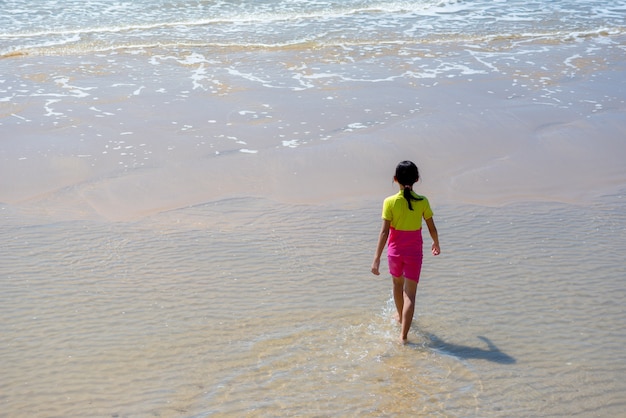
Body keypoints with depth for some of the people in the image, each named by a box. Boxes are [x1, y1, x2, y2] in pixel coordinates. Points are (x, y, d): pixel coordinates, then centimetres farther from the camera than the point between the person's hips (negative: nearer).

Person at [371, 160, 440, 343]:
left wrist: (377, 258, -12)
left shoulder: (390, 202, -13)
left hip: (395, 250, 1)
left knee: (397, 283, 27)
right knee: (410, 294, 1)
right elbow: (432, 228, -1)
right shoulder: (422, 202, -10)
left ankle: (401, 316, 48)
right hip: (414, 252, -1)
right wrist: (436, 244, 20)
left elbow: (384, 232, -15)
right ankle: (403, 335, -8)